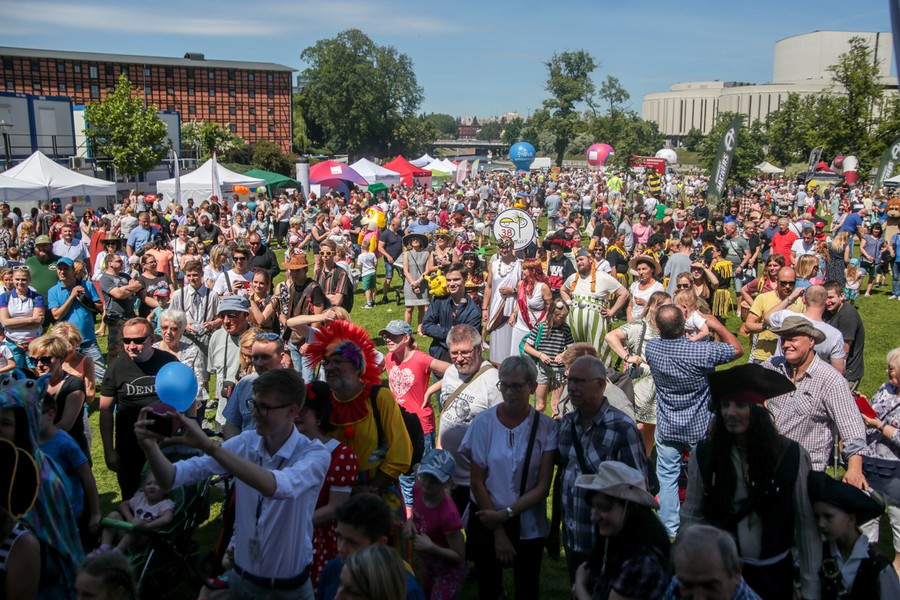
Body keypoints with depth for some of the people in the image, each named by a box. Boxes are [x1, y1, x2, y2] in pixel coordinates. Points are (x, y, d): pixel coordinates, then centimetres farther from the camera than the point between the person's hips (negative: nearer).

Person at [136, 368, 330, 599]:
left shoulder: (314, 454, -20)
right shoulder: (245, 444, -8)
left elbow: (274, 486, -41)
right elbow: (171, 478, -11)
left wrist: (208, 445, -42)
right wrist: (150, 447, -32)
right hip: (242, 576, 4)